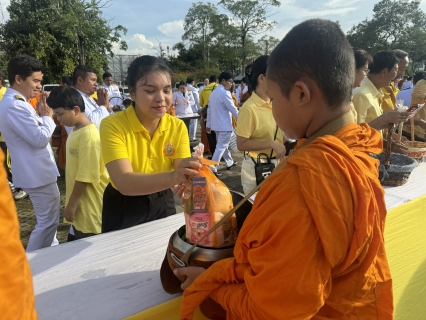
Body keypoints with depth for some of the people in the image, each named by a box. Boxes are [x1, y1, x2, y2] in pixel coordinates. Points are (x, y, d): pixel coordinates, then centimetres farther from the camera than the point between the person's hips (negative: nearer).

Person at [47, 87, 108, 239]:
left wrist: (71, 204, -14)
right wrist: (71, 203, 16)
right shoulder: (75, 132, 8)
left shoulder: (89, 135, -20)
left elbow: (86, 176, -21)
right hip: (80, 206, 9)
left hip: (89, 208, -9)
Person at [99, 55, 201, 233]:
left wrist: (187, 180, -43)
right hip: (123, 208, -3)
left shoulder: (178, 127, -11)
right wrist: (172, 177, -51)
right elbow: (124, 183, -34)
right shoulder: (113, 125, -23)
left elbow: (181, 176, -19)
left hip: (162, 204, 3)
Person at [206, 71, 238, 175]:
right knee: (221, 147, -5)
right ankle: (212, 169, -7)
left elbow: (209, 110, 12)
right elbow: (233, 109, -15)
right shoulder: (224, 93, -15)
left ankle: (230, 163, 36)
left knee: (222, 145, 20)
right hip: (225, 125, -9)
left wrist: (208, 125, 16)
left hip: (216, 124, 9)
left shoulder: (213, 93, 10)